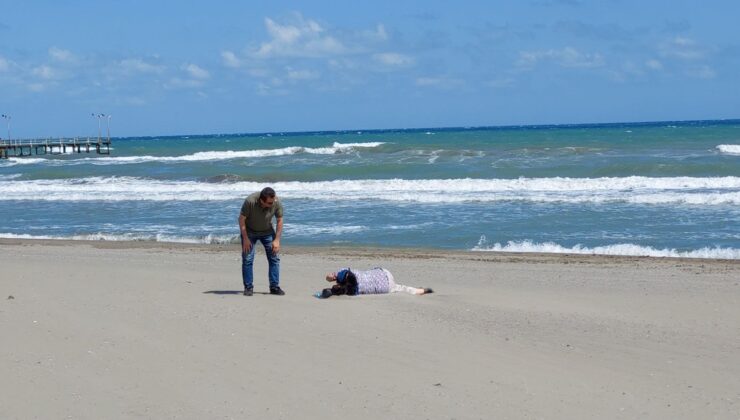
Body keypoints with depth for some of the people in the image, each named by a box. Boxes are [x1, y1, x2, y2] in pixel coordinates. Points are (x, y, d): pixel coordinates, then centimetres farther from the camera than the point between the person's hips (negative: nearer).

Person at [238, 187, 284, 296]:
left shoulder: (277, 203, -23)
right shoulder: (250, 201, -32)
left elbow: (279, 221, -8)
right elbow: (241, 219, -20)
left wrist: (277, 240, -11)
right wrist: (245, 239, -20)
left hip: (267, 231, 3)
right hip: (249, 232, -3)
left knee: (275, 257, -5)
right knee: (247, 259, -9)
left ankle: (274, 287, 2)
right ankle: (248, 287, 1)